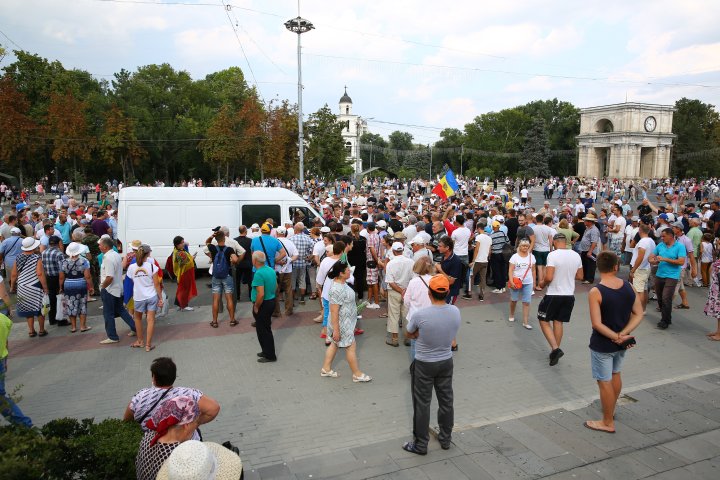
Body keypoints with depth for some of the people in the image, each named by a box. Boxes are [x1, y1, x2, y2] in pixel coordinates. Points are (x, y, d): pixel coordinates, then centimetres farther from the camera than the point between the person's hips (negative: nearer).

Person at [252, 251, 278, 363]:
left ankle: (270, 355, 13)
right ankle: (267, 351, 33)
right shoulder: (271, 270, 3)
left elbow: (261, 294, -28)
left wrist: (256, 307, -16)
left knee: (263, 331, 5)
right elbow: (276, 286, 15)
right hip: (271, 301, 9)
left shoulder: (258, 274, -24)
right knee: (266, 329, 21)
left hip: (263, 304, -9)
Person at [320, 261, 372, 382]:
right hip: (341, 324, -10)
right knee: (351, 346, 4)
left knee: (335, 344, 20)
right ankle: (357, 374, 19)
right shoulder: (337, 290, -30)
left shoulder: (342, 283, 1)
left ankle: (326, 369, 34)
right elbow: (334, 311, -27)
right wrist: (336, 330, -24)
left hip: (346, 322, 10)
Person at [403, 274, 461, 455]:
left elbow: (409, 334, -7)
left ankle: (420, 444, 23)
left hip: (424, 364, -4)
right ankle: (445, 438, 37)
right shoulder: (455, 311, -13)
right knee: (446, 401, 20)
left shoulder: (420, 315, -26)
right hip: (446, 362, 4)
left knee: (422, 404, 10)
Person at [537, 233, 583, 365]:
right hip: (569, 295, 6)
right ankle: (555, 351, 22)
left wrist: (542, 283, -2)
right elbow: (580, 276, 10)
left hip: (553, 295, -6)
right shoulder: (576, 255, 2)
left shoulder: (553, 255, -17)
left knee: (544, 320, 9)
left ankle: (555, 349, -5)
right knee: (558, 322, 16)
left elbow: (549, 277, -22)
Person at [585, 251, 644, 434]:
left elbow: (597, 324, -25)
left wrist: (616, 337, -14)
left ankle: (608, 422, 22)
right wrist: (623, 335, -11)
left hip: (603, 345, -6)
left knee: (605, 382, 8)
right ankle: (611, 409, 47)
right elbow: (638, 314, -4)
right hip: (621, 342, 6)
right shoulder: (628, 287, -6)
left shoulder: (595, 292, -22)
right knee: (615, 375, 27)